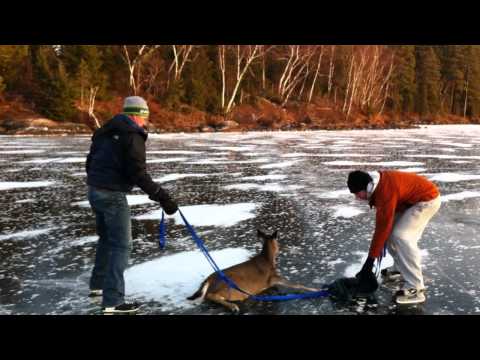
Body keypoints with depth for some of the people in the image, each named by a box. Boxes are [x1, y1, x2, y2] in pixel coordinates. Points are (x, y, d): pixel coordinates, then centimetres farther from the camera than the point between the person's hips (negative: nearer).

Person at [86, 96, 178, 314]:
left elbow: (90, 161, 19)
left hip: (95, 191, 9)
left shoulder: (106, 132, 13)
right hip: (113, 195, -9)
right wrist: (162, 197, -22)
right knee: (121, 245, -4)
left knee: (107, 238, 24)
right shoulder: (133, 136, -14)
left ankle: (98, 284, 36)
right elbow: (138, 173, -21)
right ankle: (113, 302, -4)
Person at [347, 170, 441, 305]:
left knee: (402, 236, -21)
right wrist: (379, 246, 11)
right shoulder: (378, 185, -4)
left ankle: (415, 288, -19)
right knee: (391, 233, 9)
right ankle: (400, 269, 28)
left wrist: (371, 259, -24)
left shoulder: (386, 192, -33)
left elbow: (383, 227, -29)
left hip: (428, 199, -10)